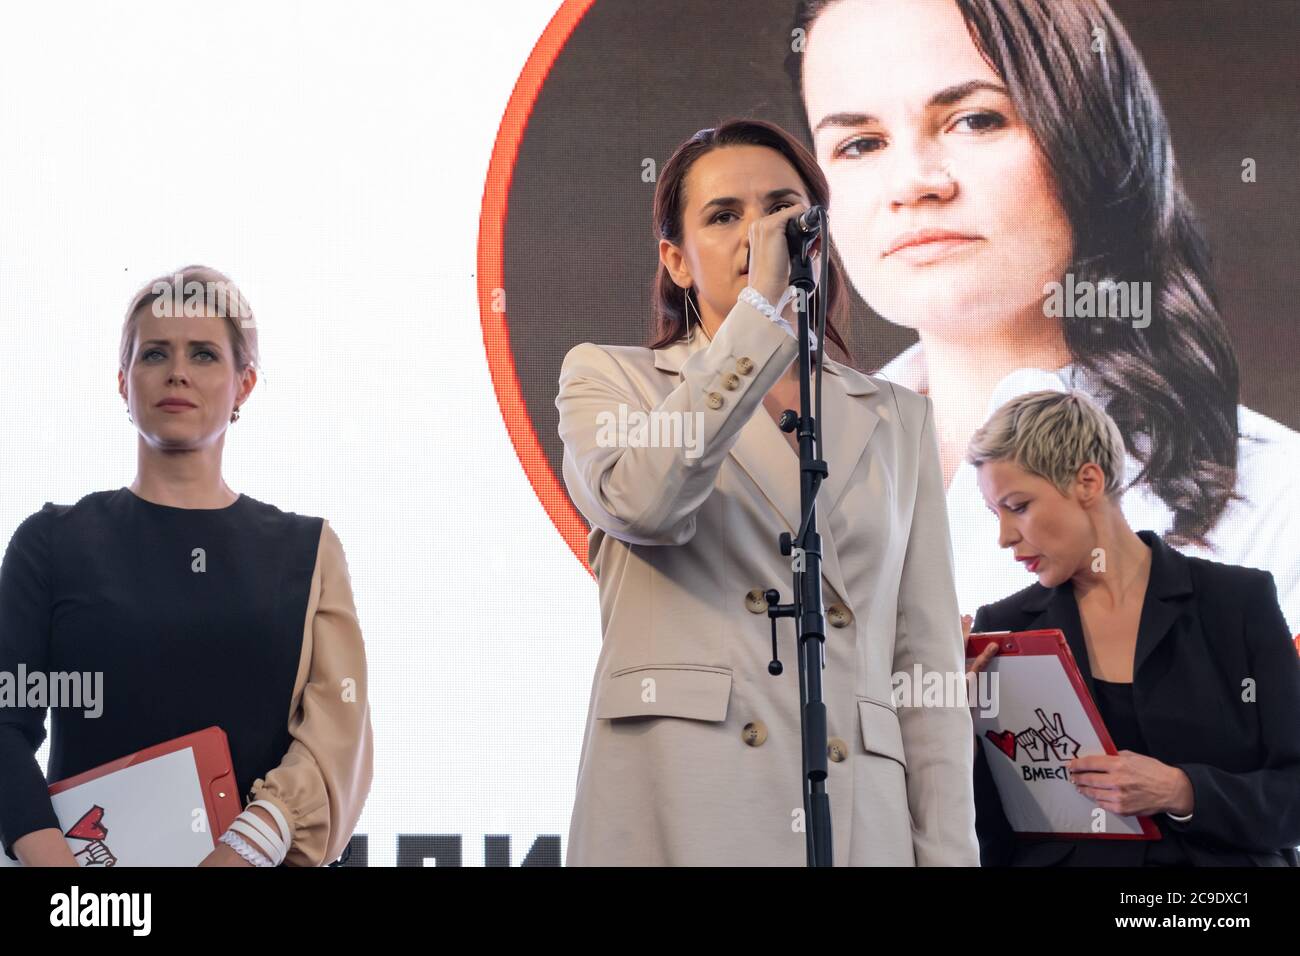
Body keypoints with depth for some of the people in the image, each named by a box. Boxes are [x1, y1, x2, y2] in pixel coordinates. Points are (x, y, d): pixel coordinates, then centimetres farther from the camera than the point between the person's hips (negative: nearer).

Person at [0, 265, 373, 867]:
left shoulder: (305, 550, 6)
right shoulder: (53, 541, 4)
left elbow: (336, 731, -6)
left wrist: (247, 848, -22)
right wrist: (51, 857, -23)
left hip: (259, 853, 1)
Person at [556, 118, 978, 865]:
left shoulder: (896, 422, 16)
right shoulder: (611, 378, 10)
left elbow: (929, 664, 9)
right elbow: (643, 501, -15)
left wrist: (948, 855, -1)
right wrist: (764, 305, -11)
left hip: (859, 819, 3)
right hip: (678, 822, -2)